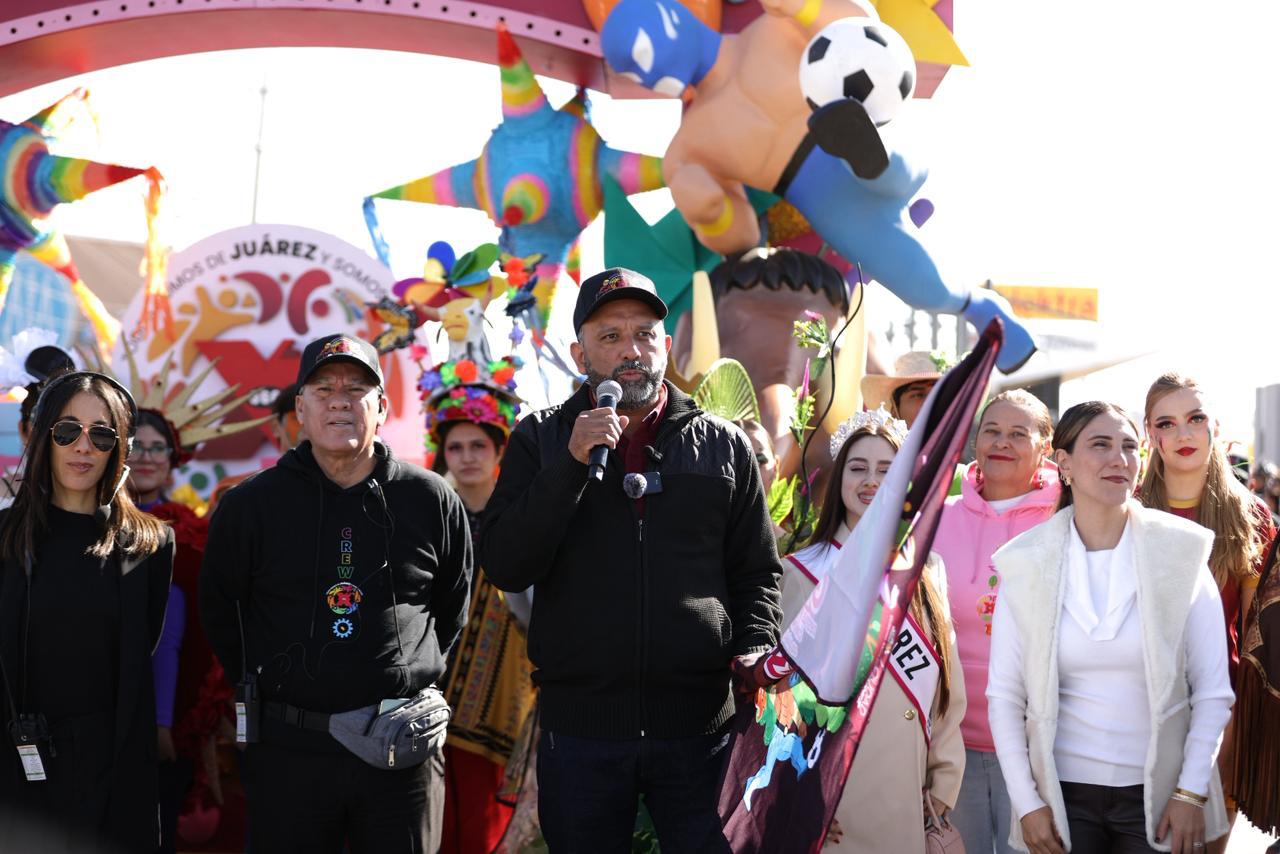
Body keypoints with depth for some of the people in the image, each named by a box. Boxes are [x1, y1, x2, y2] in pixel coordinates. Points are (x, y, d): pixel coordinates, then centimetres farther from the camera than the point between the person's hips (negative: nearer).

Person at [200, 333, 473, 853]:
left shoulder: (432, 500, 3)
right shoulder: (251, 505, 2)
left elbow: (451, 608, 15)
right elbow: (220, 613, 13)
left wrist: (414, 676, 10)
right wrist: (263, 686, 9)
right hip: (289, 749, 0)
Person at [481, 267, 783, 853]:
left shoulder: (723, 446, 8)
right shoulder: (541, 441, 5)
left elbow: (757, 572, 13)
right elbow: (504, 567, -6)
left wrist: (755, 648, -5)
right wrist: (573, 463, -14)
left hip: (699, 722, 0)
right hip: (580, 723, 0)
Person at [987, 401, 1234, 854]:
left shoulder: (1181, 553, -4)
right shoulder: (1025, 563, -3)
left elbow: (1212, 690, -2)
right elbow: (1005, 696, -1)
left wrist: (1192, 792, -8)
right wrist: (1027, 802, -6)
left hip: (1158, 795, 0)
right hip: (1062, 794, 0)